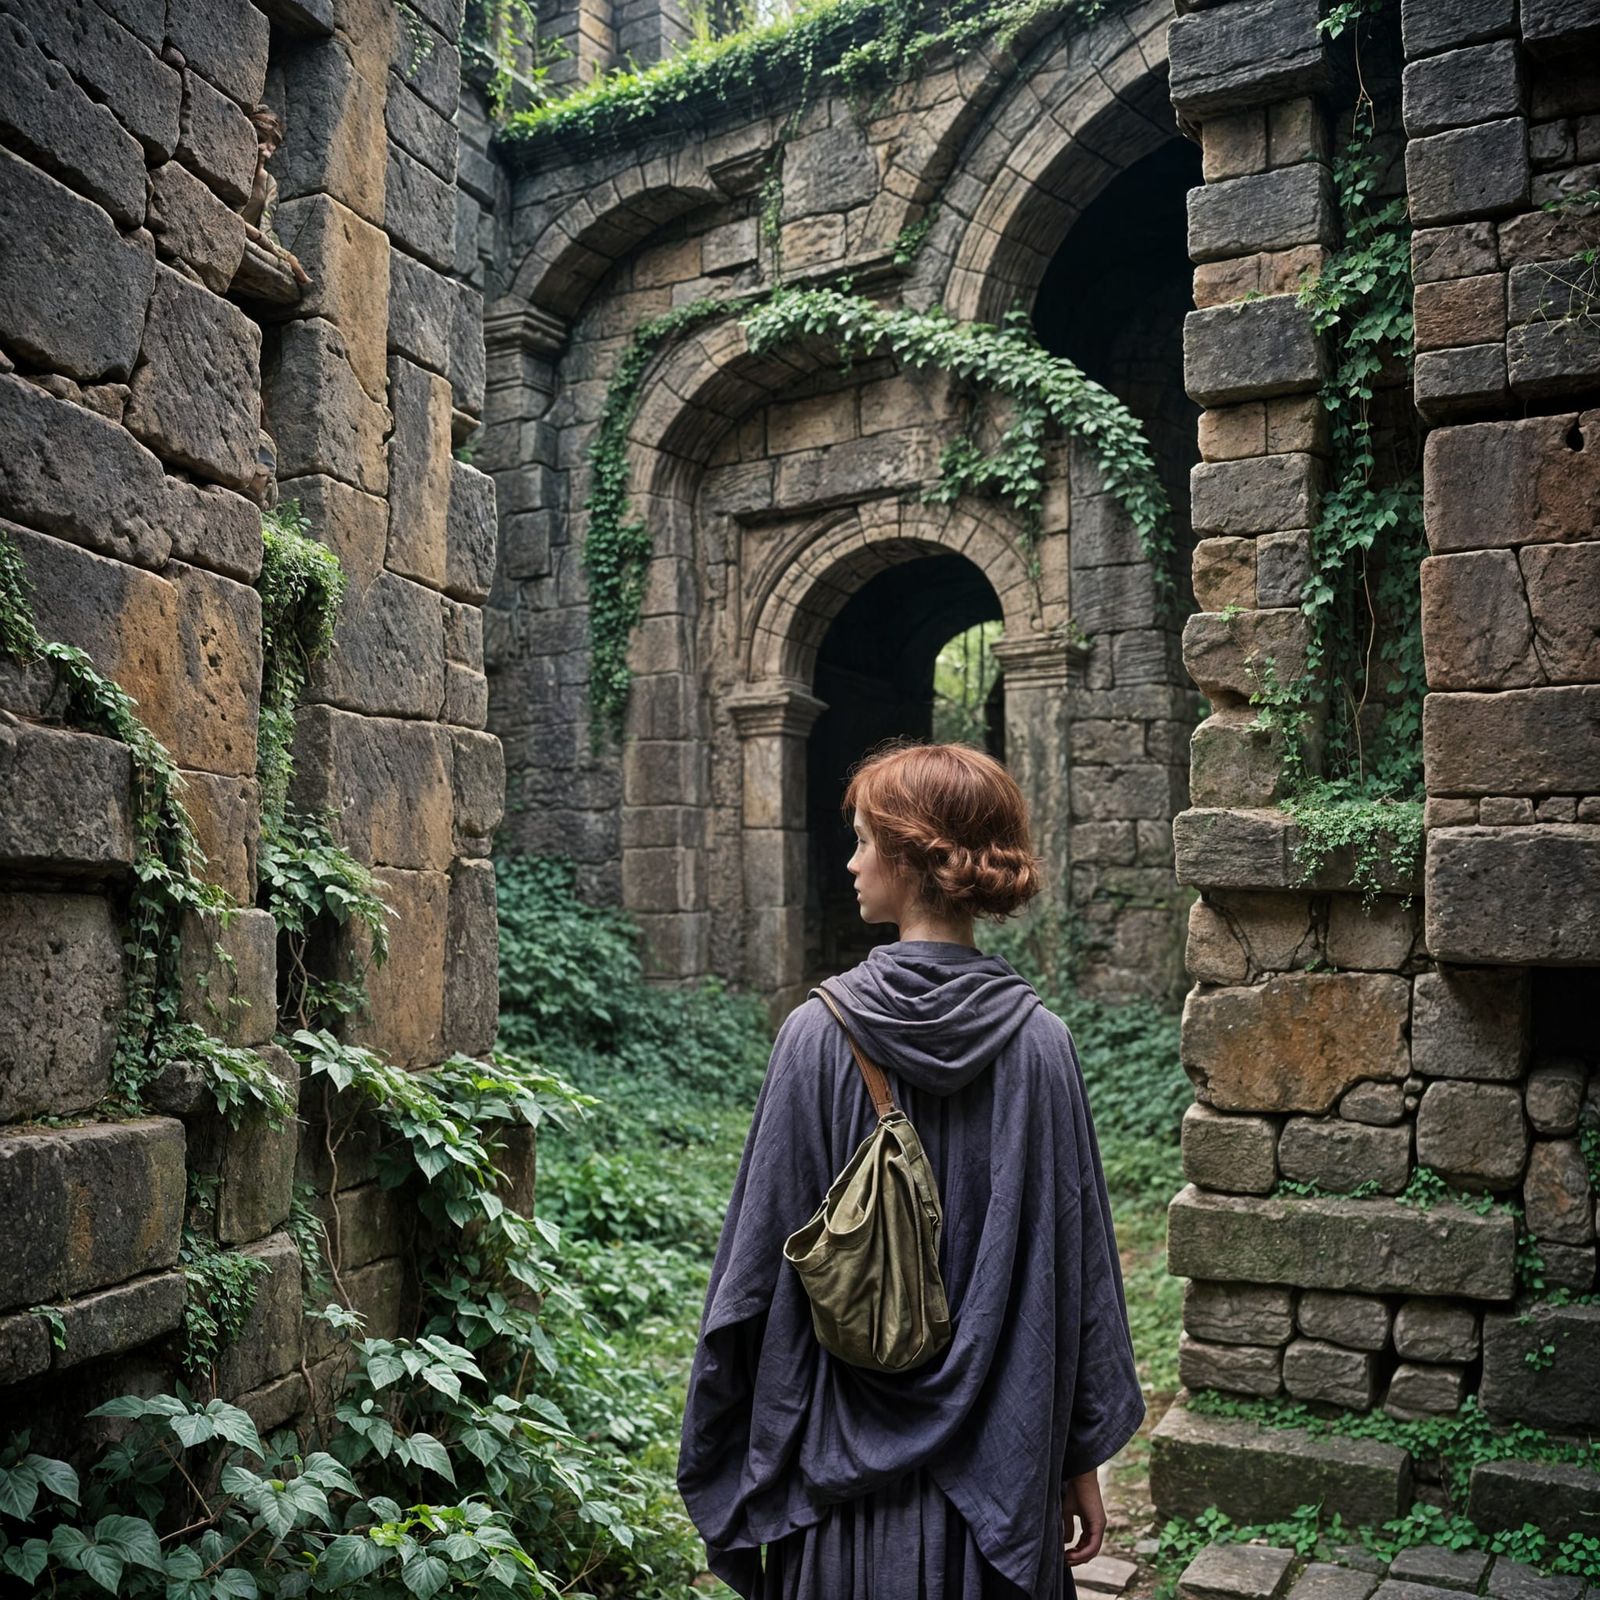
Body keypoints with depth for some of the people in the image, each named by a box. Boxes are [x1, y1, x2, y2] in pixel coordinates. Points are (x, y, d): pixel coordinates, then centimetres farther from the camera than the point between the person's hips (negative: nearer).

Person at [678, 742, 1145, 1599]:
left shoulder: (819, 1033, -14)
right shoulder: (1039, 1044, -11)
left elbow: (761, 1251, -8)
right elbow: (1076, 1266, -5)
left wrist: (720, 1445, 6)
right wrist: (1082, 1460, 7)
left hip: (847, 1463, -1)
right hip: (999, 1462, 1)